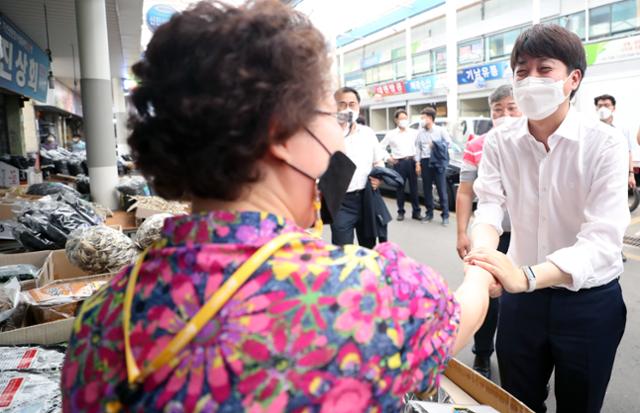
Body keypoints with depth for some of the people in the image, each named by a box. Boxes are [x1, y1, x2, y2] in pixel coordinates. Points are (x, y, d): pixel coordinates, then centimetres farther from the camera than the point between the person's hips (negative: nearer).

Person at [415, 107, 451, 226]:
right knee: (427, 189, 8)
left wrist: (436, 145, -8)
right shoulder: (421, 133, 11)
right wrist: (417, 163, 0)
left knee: (441, 189, -3)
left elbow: (449, 143, 0)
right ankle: (429, 213, 19)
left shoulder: (441, 130, 2)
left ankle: (445, 215, 1)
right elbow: (418, 148, 7)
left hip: (438, 162, -3)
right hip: (425, 162, 4)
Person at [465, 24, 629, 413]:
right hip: (522, 297, 2)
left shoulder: (606, 143, -17)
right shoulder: (499, 142, -7)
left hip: (589, 301, -2)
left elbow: (603, 239, -27)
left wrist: (527, 276, -45)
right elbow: (489, 208, -17)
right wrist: (484, 253, -41)